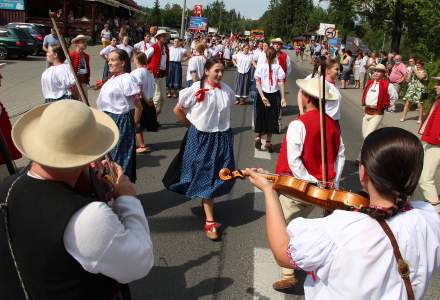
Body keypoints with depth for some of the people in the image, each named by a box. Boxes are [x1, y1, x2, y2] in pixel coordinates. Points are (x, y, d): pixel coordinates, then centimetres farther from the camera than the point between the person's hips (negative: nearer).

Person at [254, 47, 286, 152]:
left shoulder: (260, 67, -5)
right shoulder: (278, 67, -6)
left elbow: (258, 83, -12)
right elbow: (281, 83, -9)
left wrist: (262, 96, -14)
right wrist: (282, 98, -8)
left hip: (263, 94, 0)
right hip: (274, 95, 0)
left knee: (261, 116, 16)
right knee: (272, 117, 9)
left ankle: (258, 137, 9)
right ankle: (268, 142, 13)